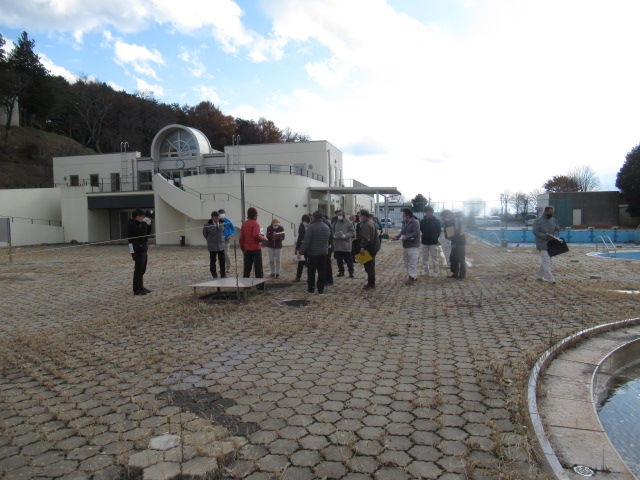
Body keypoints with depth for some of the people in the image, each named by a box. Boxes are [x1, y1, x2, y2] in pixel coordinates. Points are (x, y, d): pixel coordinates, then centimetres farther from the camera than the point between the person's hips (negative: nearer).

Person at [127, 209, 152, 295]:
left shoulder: (138, 224, 16)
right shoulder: (132, 225, -14)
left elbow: (147, 232, 19)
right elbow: (142, 233, -25)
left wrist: (148, 224, 6)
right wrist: (145, 223, -14)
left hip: (143, 249, 10)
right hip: (137, 250, -10)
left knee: (142, 270, 15)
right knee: (138, 270, -6)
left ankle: (141, 287, 24)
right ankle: (136, 290, -1)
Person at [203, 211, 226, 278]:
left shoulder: (222, 223, 2)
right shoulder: (207, 225, -7)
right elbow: (205, 233, 9)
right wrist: (210, 240, 10)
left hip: (221, 245, 3)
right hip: (212, 246, -3)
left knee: (222, 260, 3)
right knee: (212, 261, 3)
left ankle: (223, 275, 12)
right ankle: (214, 276, 12)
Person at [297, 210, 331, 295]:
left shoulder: (311, 227, -16)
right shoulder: (327, 227, 5)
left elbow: (306, 241, -18)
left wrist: (300, 252, -14)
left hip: (313, 253, -5)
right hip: (324, 253, 5)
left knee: (311, 272, 8)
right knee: (322, 272, 7)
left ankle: (311, 288, 15)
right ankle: (321, 290, 8)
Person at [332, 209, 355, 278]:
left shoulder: (349, 222, -2)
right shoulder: (335, 223, 10)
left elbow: (352, 232, -4)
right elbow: (332, 232, 16)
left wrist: (345, 236, -18)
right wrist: (334, 235, -7)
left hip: (346, 244, -4)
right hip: (337, 245, 4)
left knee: (348, 259, 0)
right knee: (339, 259, 10)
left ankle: (351, 272, 9)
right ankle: (341, 271, 23)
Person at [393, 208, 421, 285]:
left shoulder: (415, 223, -13)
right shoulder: (404, 223, 15)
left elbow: (416, 232, -21)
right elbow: (402, 232, 17)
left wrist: (407, 237, -29)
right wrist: (397, 237, -1)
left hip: (413, 246, -9)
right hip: (405, 246, 9)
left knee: (412, 263, -6)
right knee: (407, 263, 13)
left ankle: (412, 278, 0)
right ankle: (414, 276, 24)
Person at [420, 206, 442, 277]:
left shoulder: (436, 221, -2)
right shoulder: (422, 221, 5)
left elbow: (439, 231, 2)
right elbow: (421, 230, 10)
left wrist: (435, 238, -4)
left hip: (433, 242, -3)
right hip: (424, 242, 4)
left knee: (434, 258, -1)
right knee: (425, 258, 10)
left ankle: (435, 273, 6)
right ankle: (425, 272, 19)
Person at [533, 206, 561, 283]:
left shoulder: (554, 220, 12)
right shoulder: (538, 221, -6)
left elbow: (557, 230, 16)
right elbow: (535, 232, -12)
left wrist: (554, 235, -7)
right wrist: (546, 236, -20)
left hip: (551, 245, 6)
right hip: (542, 244, -6)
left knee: (546, 261, 11)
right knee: (546, 261, -12)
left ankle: (540, 276, 23)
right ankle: (550, 279, -16)